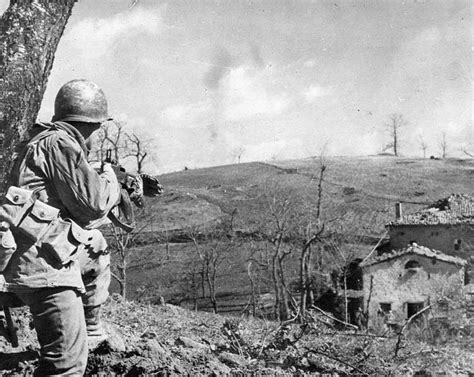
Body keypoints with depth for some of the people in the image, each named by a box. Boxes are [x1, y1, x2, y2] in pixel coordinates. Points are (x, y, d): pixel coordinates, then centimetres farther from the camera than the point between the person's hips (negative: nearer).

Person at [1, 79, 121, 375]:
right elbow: (94, 203, -15)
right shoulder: (59, 143, -13)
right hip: (44, 263, -10)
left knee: (97, 247, 36)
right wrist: (109, 178, 4)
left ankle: (91, 329, 42)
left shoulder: (45, 140, 19)